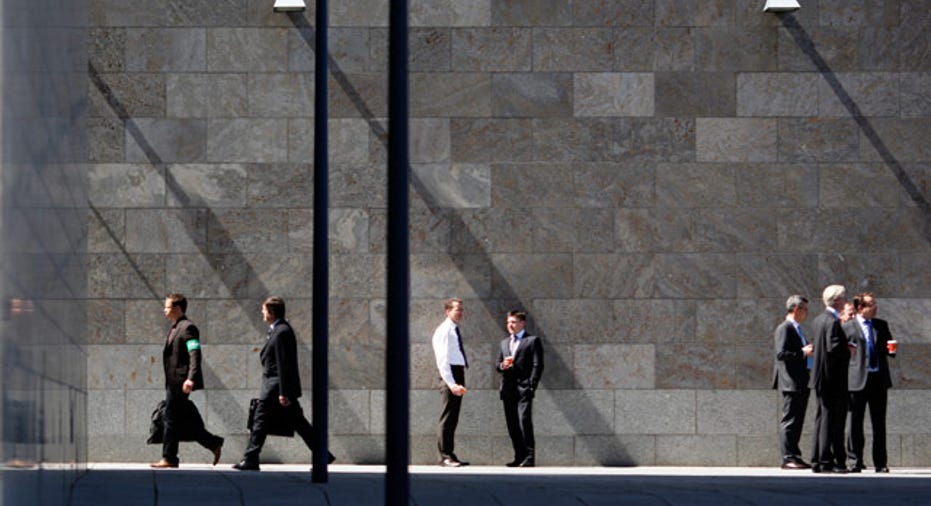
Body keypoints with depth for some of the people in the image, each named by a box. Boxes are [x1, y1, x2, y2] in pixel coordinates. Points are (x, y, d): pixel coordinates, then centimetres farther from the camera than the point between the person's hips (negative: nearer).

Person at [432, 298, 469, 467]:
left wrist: (459, 382, 15)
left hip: (458, 373, 9)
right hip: (449, 375, -9)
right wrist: (451, 383, -23)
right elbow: (442, 359, -16)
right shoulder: (444, 330, -8)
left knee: (453, 419, 11)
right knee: (447, 418, -9)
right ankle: (445, 456, -10)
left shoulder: (454, 330, 19)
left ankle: (450, 455, 14)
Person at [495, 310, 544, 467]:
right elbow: (497, 364, 22)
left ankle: (529, 457, -15)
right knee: (512, 425, 5)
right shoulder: (504, 343, 22)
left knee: (525, 421, -15)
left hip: (523, 389, -6)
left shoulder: (532, 341, 2)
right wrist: (502, 365, -2)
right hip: (508, 389, 6)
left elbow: (537, 365, -4)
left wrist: (531, 386, -13)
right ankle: (519, 457, 10)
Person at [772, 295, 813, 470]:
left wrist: (809, 352, 14)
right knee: (790, 420, -8)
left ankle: (794, 456, 15)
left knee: (798, 421, 11)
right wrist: (803, 353, -20)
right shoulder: (784, 329, -10)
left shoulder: (797, 329, 20)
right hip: (791, 383, -10)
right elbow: (781, 354, -20)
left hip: (801, 383, 10)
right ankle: (788, 458, -9)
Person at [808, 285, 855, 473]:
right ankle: (826, 461, -6)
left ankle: (817, 460, 16)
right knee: (831, 417, -6)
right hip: (832, 378, -10)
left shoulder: (818, 320, 13)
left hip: (820, 377, 10)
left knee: (822, 417, 13)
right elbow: (834, 347, -26)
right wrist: (848, 352, -8)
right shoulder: (832, 322, -16)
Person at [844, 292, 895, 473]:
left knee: (879, 424, 5)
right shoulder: (848, 327, 0)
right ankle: (854, 462, 4)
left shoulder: (882, 325, 13)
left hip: (879, 379, 4)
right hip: (858, 380, -4)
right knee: (855, 423, -1)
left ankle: (880, 463, 9)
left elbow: (888, 348, 18)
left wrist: (891, 349, -4)